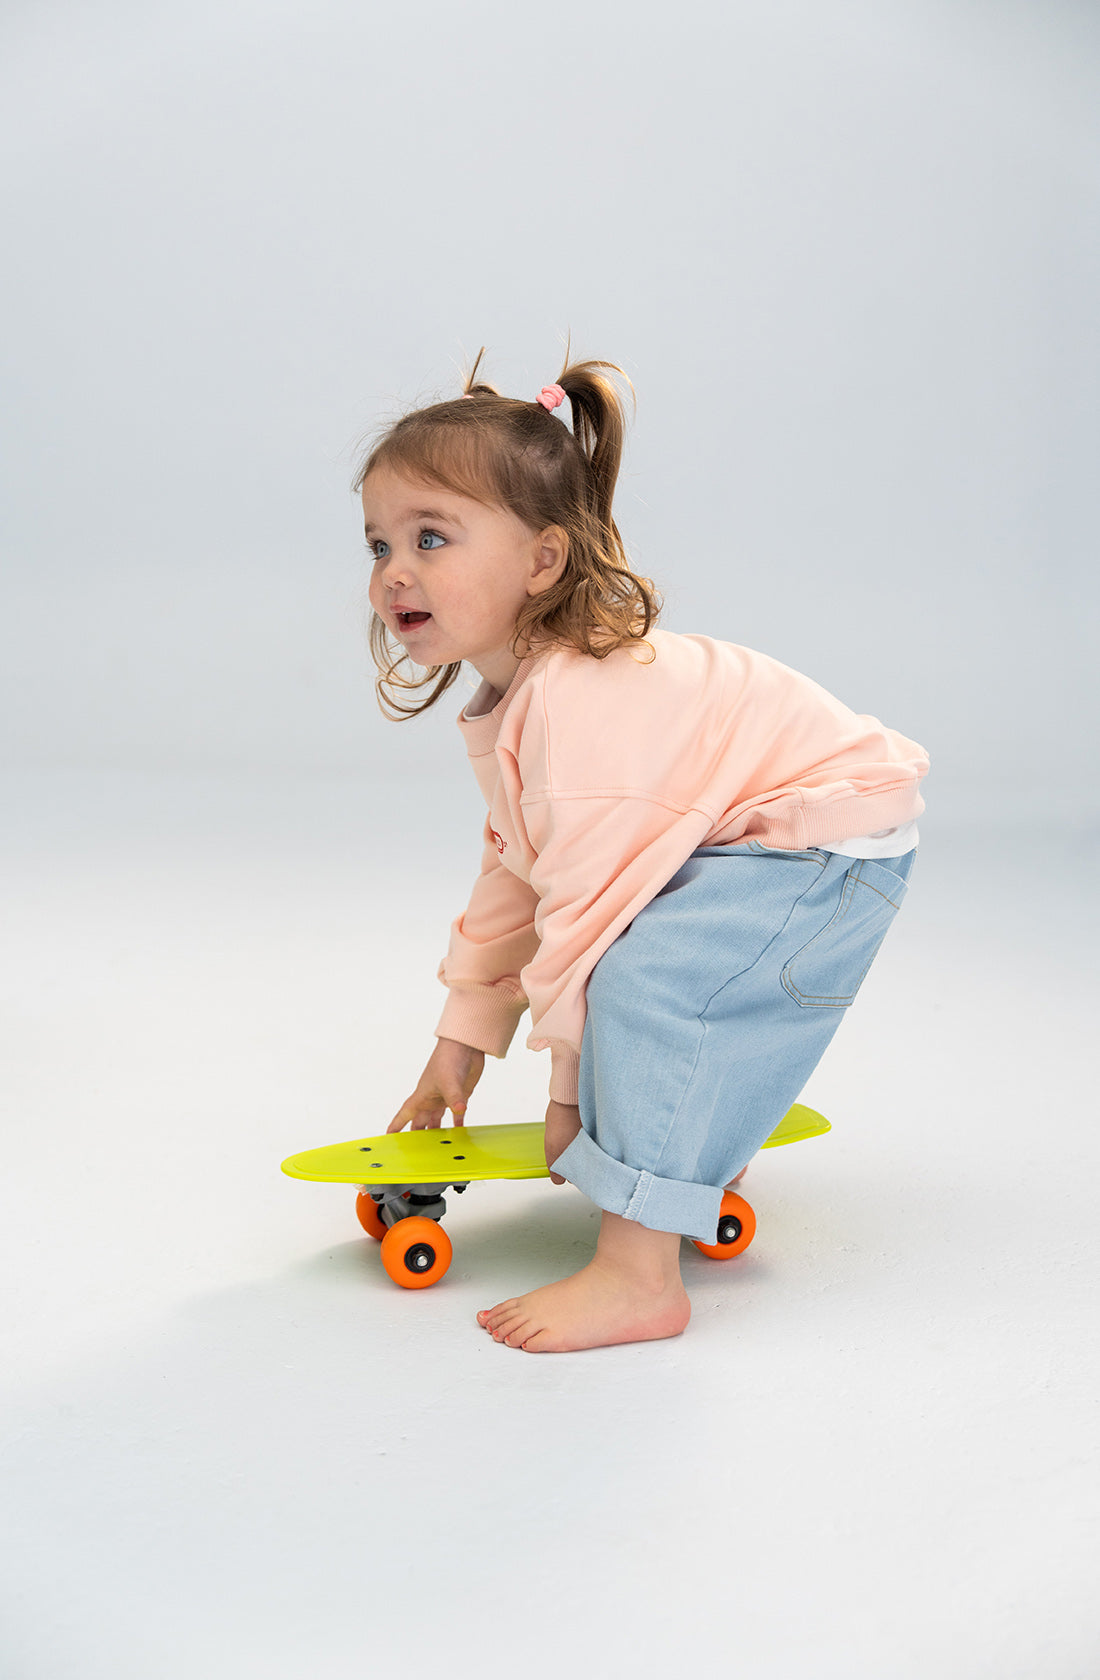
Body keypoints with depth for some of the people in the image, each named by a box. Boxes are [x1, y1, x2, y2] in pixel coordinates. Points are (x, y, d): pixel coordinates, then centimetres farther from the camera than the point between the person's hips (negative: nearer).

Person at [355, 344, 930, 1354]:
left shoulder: (581, 701, -29)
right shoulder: (506, 698, 5)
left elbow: (591, 901, -27)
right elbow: (516, 873, 15)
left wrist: (570, 1090, -14)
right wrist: (459, 1049, 19)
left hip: (832, 843, -11)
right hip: (736, 839, 11)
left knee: (646, 978, -27)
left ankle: (639, 1277, -20)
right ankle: (706, 1144, 43)